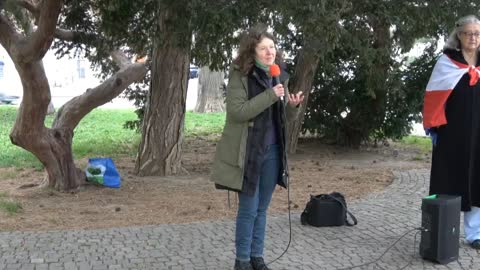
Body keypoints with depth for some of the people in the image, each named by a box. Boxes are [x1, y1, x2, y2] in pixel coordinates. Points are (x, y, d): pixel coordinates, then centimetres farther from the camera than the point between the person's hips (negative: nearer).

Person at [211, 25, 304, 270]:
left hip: (272, 151, 6)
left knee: (262, 209, 14)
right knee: (248, 209, 1)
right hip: (247, 152, -5)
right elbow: (237, 112, -20)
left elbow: (285, 118, 13)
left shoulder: (279, 76, 8)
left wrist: (294, 106, -9)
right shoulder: (239, 75, -9)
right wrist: (270, 95, -23)